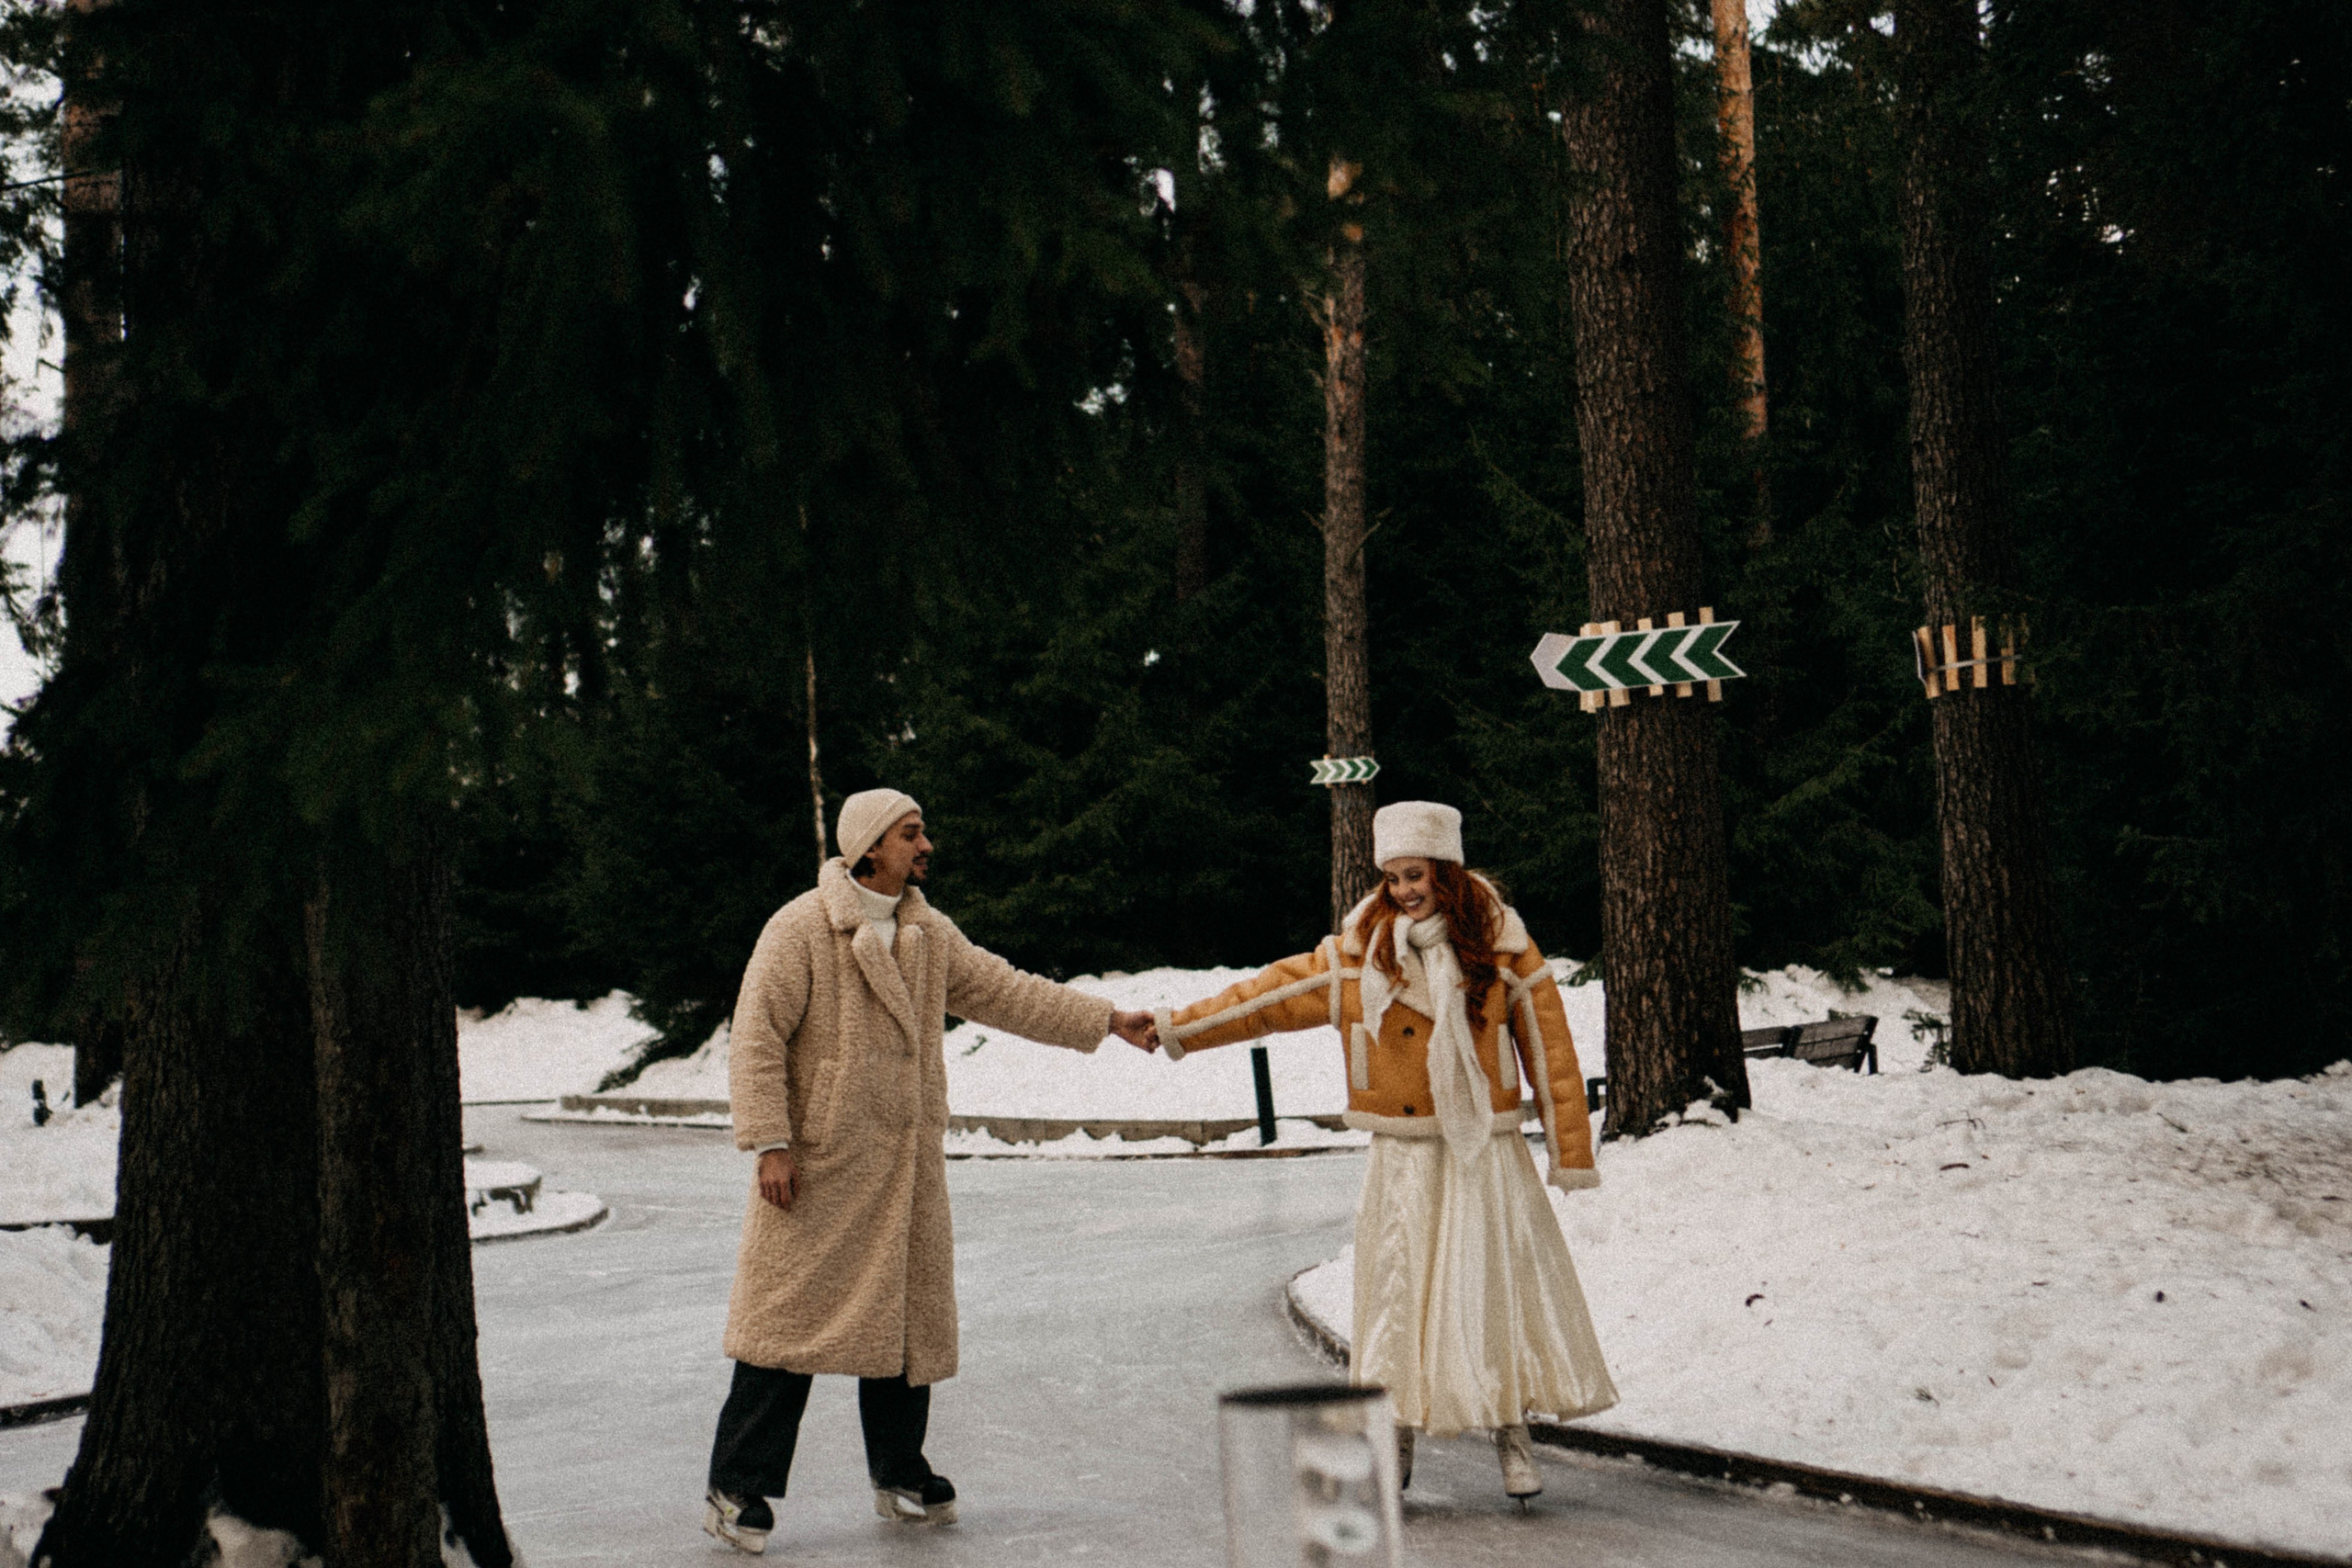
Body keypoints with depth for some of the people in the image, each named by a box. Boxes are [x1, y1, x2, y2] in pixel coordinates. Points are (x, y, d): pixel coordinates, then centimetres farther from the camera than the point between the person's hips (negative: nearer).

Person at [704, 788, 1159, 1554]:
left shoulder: (930, 934, 10)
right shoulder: (799, 930, -12)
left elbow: (1004, 991, 14)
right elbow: (756, 1039, -13)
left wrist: (1108, 1020, 10)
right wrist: (771, 1144, -18)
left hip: (904, 1167, 7)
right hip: (816, 1171, -7)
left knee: (906, 1312, 11)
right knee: (790, 1317, -6)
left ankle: (900, 1475, 25)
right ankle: (736, 1489, 2)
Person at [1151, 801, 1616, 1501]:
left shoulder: (1503, 950, -3)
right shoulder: (1359, 951, 2)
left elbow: (1550, 1050, 0)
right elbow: (1271, 996, 3)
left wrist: (1571, 1153, 0)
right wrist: (1177, 1028, -2)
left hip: (1486, 1154, -1)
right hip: (1404, 1158, 2)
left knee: (1500, 1286, -1)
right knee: (1400, 1293, 3)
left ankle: (1511, 1435, 12)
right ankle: (1396, 1447, 13)